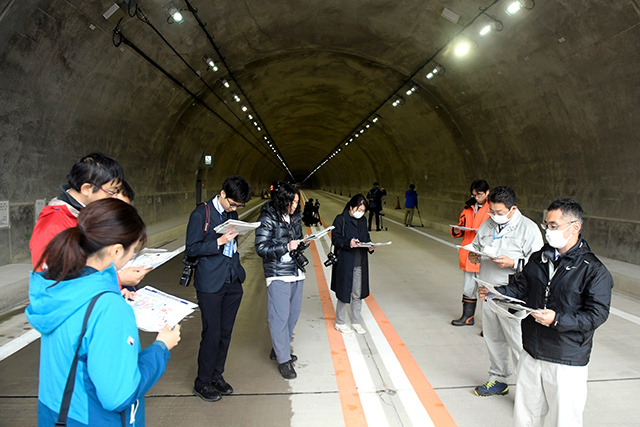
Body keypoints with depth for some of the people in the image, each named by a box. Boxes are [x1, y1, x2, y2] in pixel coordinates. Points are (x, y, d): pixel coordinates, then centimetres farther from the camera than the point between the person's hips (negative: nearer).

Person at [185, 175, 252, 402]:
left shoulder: (232, 214, 11)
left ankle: (217, 375, 28)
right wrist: (219, 241, -20)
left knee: (225, 332, 12)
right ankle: (202, 382, 18)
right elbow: (191, 249, -11)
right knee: (212, 334, 0)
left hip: (232, 281, 6)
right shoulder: (201, 214, -8)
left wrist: (237, 268, 12)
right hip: (211, 283, -6)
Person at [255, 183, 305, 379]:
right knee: (280, 317, -2)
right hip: (278, 275, -7)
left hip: (296, 272, 8)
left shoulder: (294, 218, 9)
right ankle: (283, 360, 11)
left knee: (293, 313, 15)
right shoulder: (268, 219, -11)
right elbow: (261, 248, -13)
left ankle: (278, 349, 33)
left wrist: (302, 242, 2)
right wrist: (286, 247, -20)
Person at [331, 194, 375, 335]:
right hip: (345, 263, -6)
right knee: (344, 293, 4)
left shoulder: (363, 220, 10)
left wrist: (370, 246, -3)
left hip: (360, 264, 6)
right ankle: (340, 323, 23)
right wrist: (348, 243, -29)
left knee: (358, 294, 13)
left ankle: (356, 322, 30)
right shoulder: (341, 220, -10)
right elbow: (335, 239, -12)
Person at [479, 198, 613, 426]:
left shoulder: (594, 270, -13)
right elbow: (520, 287, 9)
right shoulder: (538, 258, 6)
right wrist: (495, 292, -9)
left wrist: (558, 320, -27)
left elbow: (597, 314, -15)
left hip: (567, 361, -5)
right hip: (531, 354, 6)